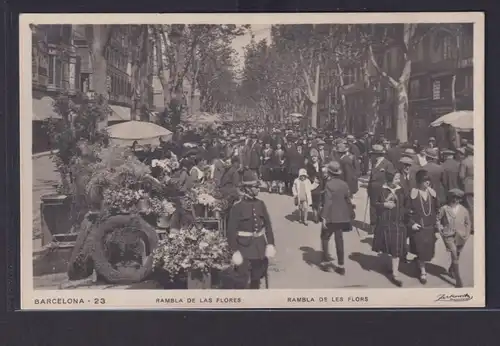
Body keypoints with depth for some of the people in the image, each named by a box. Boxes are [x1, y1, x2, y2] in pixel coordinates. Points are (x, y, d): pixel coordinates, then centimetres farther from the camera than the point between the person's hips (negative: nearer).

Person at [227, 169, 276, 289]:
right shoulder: (237, 207, -12)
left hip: (259, 247, 6)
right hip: (244, 247, -6)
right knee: (242, 278, -4)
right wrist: (235, 251, -17)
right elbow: (232, 230, -14)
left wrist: (270, 244, 0)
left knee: (257, 276, 17)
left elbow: (267, 225, 8)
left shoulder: (260, 204, 5)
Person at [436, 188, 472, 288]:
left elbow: (468, 223, 8)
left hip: (460, 237, 3)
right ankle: (458, 280, -6)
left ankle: (451, 270, 47)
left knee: (457, 256, 17)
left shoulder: (463, 210, -4)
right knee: (454, 257, -11)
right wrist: (441, 230, -2)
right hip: (448, 236, -3)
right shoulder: (444, 209, -8)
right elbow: (437, 220, 6)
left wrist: (467, 234, 0)